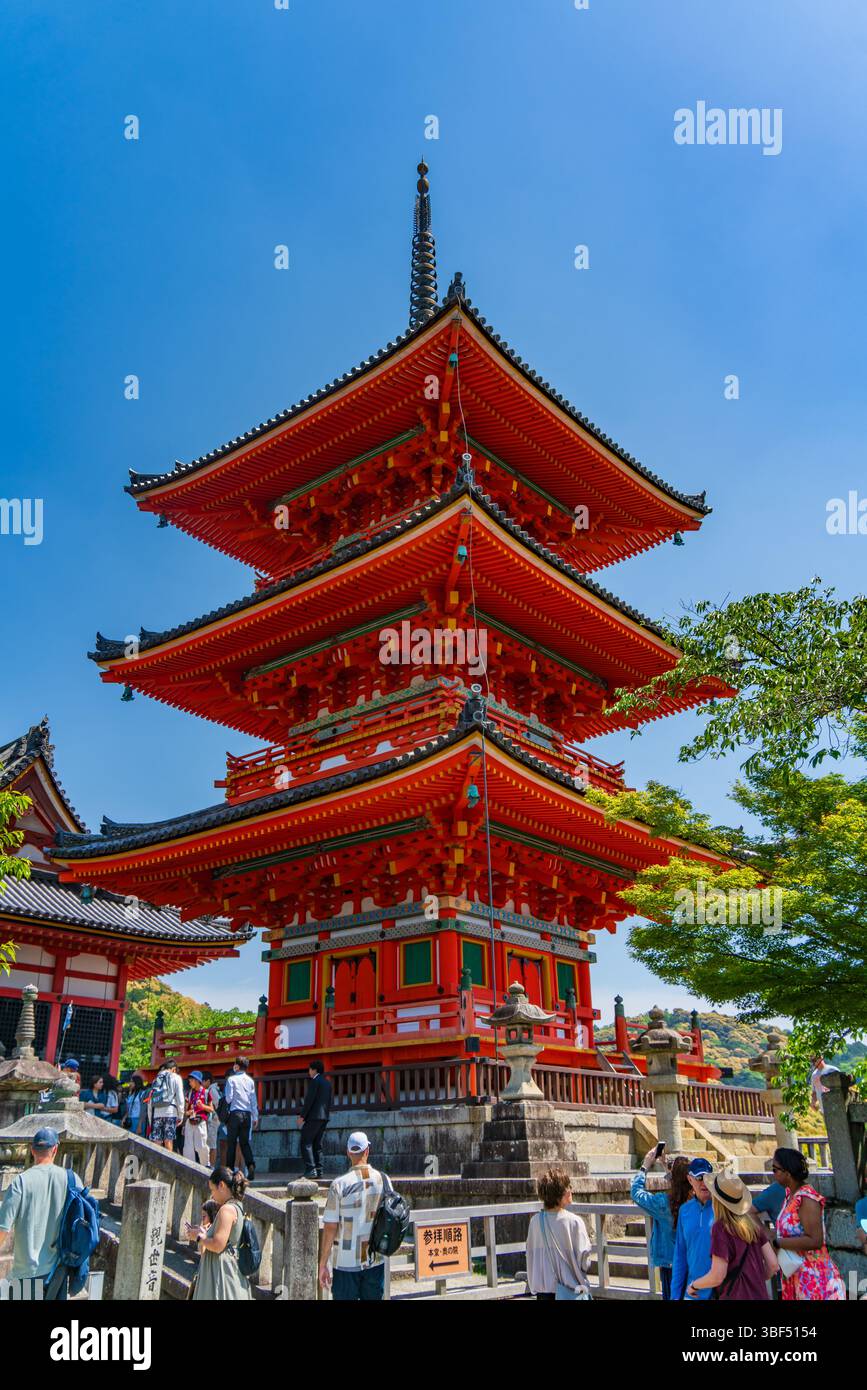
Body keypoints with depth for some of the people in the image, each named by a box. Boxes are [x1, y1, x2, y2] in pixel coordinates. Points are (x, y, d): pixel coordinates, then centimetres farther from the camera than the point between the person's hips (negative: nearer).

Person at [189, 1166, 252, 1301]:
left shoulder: (227, 1209, -18)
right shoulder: (236, 1206, 11)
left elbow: (218, 1246, -22)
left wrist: (199, 1237, -7)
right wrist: (203, 1234, 8)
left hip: (221, 1269, -9)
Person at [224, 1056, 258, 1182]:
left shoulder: (232, 1079, -4)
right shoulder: (250, 1081, 8)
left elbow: (228, 1098, -7)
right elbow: (253, 1100, 9)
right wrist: (255, 1117, 13)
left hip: (235, 1113, -4)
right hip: (247, 1114, 4)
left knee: (231, 1143, 4)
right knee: (245, 1143, 8)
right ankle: (251, 1165, -12)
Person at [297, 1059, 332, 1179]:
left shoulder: (315, 1081, -9)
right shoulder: (327, 1082, 17)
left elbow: (309, 1099, -14)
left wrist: (302, 1116, -11)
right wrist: (325, 1113, 20)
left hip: (314, 1116, -9)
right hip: (324, 1117, 9)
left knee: (306, 1143, -7)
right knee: (317, 1144, 12)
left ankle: (310, 1169, -16)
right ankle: (318, 1170, 8)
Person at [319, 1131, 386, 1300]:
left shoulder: (339, 1184, -14)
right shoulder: (383, 1180, -5)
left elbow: (330, 1227, -12)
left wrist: (323, 1264, -3)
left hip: (346, 1262, -3)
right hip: (375, 1260, 3)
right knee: (373, 1298, 15)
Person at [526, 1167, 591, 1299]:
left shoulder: (535, 1221, -6)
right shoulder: (574, 1221, -17)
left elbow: (530, 1253, 3)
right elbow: (583, 1254, -12)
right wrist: (581, 1277, 8)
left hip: (543, 1288, 3)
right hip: (570, 1288, -3)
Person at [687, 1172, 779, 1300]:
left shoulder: (720, 1228, -18)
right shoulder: (753, 1223, -2)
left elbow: (717, 1277, -19)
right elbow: (773, 1265, 2)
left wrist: (693, 1285, -2)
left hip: (736, 1296, -5)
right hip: (760, 1295, 5)